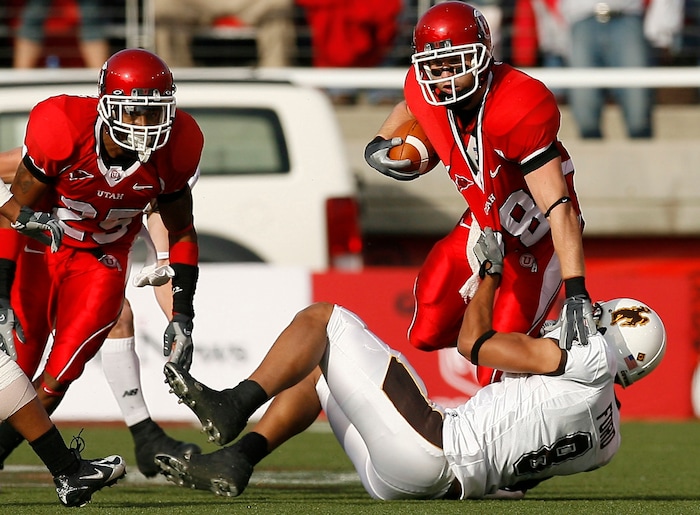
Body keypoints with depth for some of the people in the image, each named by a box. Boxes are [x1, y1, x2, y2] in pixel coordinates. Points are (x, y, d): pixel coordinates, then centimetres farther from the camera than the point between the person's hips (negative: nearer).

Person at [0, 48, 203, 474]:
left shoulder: (172, 151, -18)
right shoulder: (64, 131, -29)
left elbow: (181, 232, -1)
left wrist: (183, 316, -4)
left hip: (101, 263, 2)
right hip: (40, 251, -2)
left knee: (59, 377, -11)